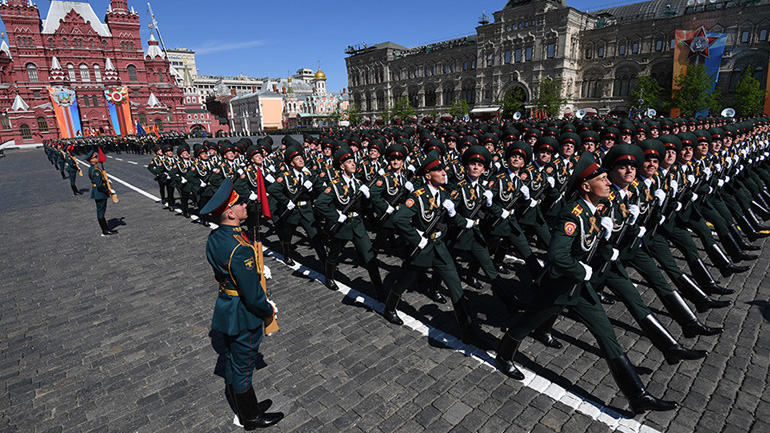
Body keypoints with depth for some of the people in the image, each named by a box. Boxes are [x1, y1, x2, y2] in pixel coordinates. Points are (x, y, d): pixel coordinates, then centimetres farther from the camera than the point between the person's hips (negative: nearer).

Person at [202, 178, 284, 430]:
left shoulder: (214, 237, -3)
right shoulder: (240, 249, -32)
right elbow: (252, 294, -27)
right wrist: (269, 310, -10)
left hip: (225, 305, 9)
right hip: (244, 315, -9)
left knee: (232, 361, 22)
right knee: (243, 366, 10)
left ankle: (244, 408, 45)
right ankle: (251, 418, 33)